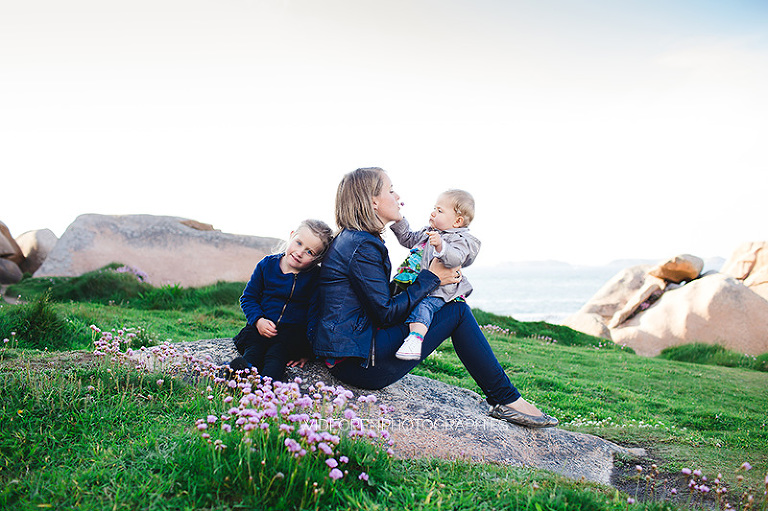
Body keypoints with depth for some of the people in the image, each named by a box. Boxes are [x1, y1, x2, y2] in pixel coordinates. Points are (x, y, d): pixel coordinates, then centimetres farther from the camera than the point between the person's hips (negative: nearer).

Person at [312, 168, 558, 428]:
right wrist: (430, 278, -8)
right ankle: (507, 400, 5)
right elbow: (386, 313, -17)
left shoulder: (349, 239, 14)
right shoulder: (363, 246, -17)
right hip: (360, 363, -11)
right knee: (458, 312, -5)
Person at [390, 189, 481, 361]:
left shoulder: (461, 240, -6)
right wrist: (398, 219, 21)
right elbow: (407, 238, 34)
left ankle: (415, 338, -49)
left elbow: (455, 259, -26)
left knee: (422, 306, -35)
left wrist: (440, 245, -44)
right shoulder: (427, 232, 21)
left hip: (437, 292, -10)